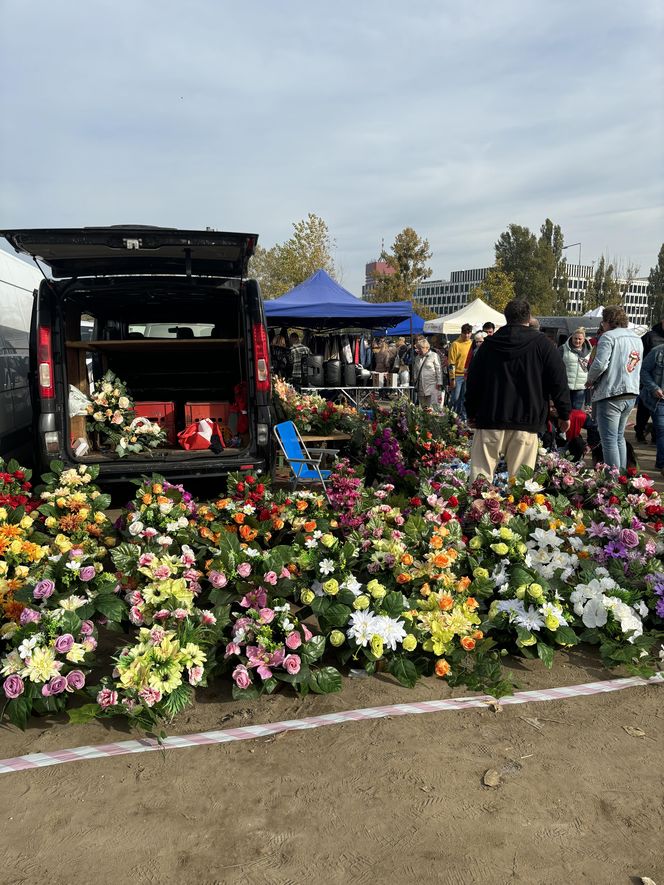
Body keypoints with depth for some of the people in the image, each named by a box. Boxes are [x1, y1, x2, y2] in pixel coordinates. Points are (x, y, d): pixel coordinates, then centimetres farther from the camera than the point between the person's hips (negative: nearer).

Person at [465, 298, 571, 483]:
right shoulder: (543, 344, 2)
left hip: (490, 419, 1)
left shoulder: (489, 344, 8)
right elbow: (559, 382, 0)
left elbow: (473, 381, 11)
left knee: (480, 474, 4)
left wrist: (472, 413, 19)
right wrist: (564, 414, 9)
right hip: (527, 420, -1)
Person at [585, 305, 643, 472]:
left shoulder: (608, 337, -12)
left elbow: (599, 364, -22)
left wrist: (590, 379, -3)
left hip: (610, 395, -8)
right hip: (631, 395, 9)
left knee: (610, 440, -4)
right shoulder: (637, 339, 15)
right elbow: (636, 366, 19)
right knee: (619, 438, 19)